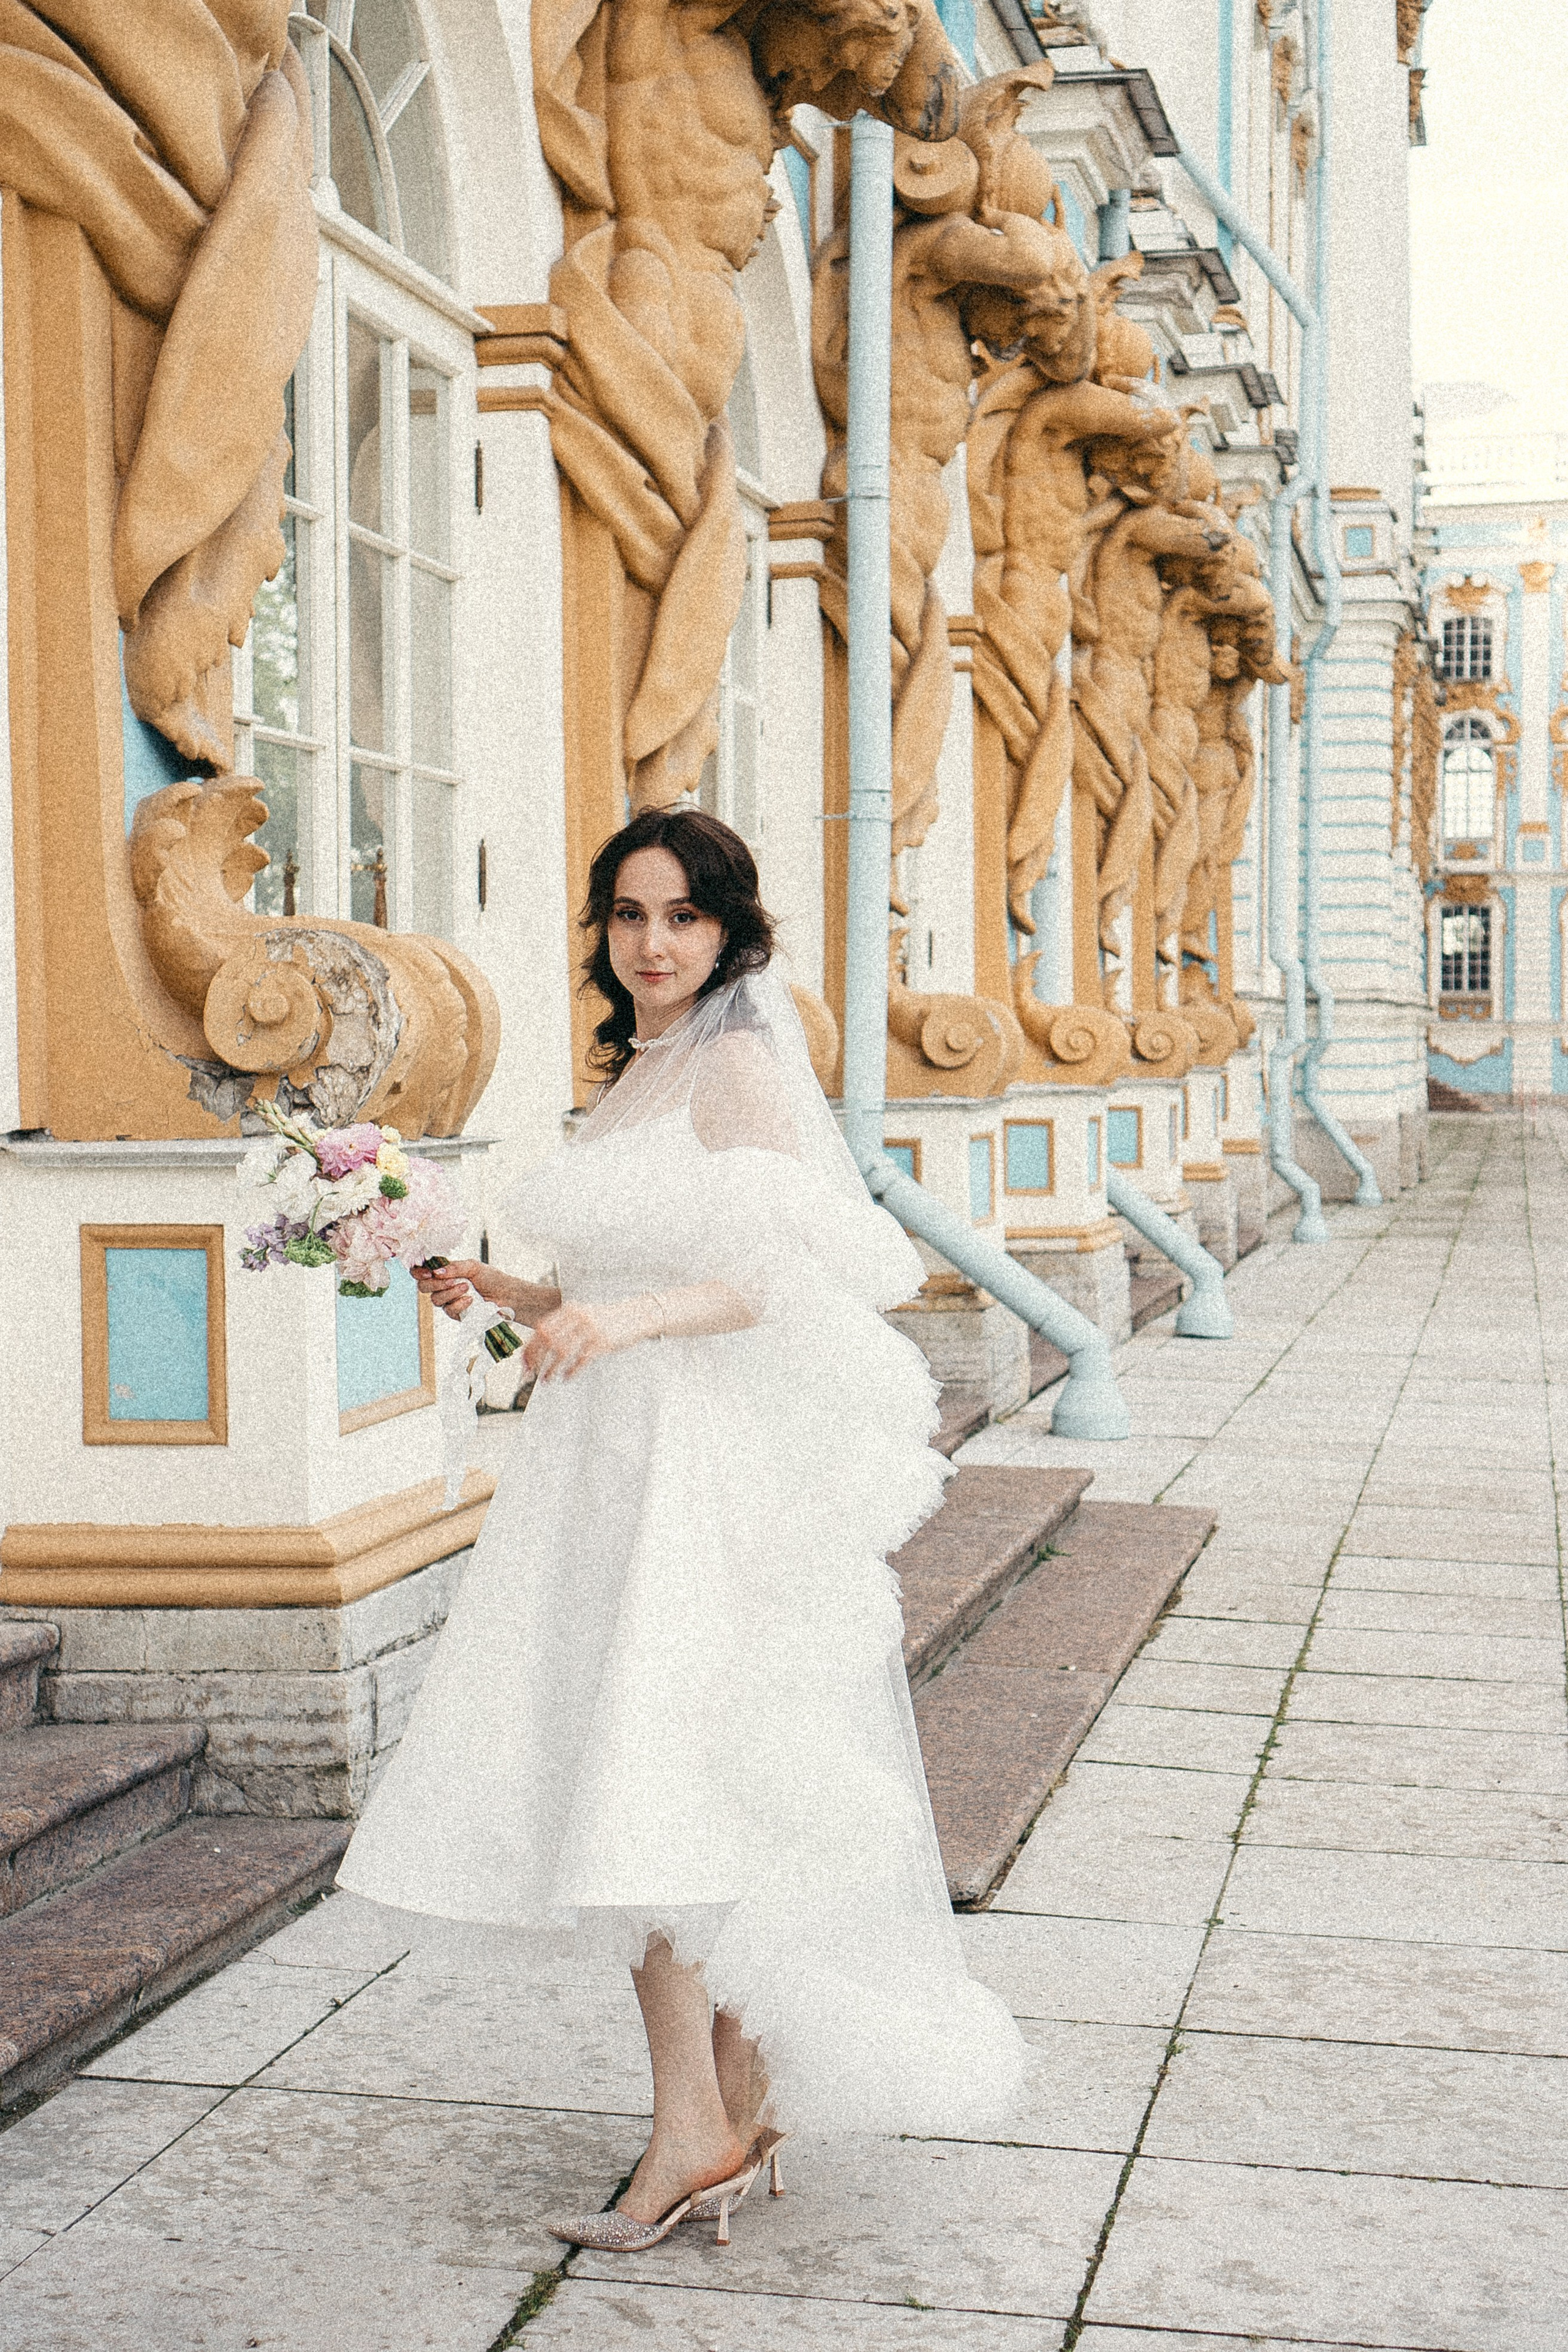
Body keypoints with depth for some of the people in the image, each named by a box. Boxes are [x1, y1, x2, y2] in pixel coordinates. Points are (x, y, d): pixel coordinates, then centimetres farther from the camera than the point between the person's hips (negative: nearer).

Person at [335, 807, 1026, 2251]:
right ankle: (747, 2103, 18)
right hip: (618, 1451, 9)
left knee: (645, 1798, -10)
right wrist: (506, 1292, 7)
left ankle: (695, 2130, -3)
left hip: (705, 1465, -9)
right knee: (629, 1788, 9)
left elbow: (780, 1273, -18)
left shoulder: (737, 1063, -8)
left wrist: (625, 1317, -30)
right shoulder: (632, 1074, 18)